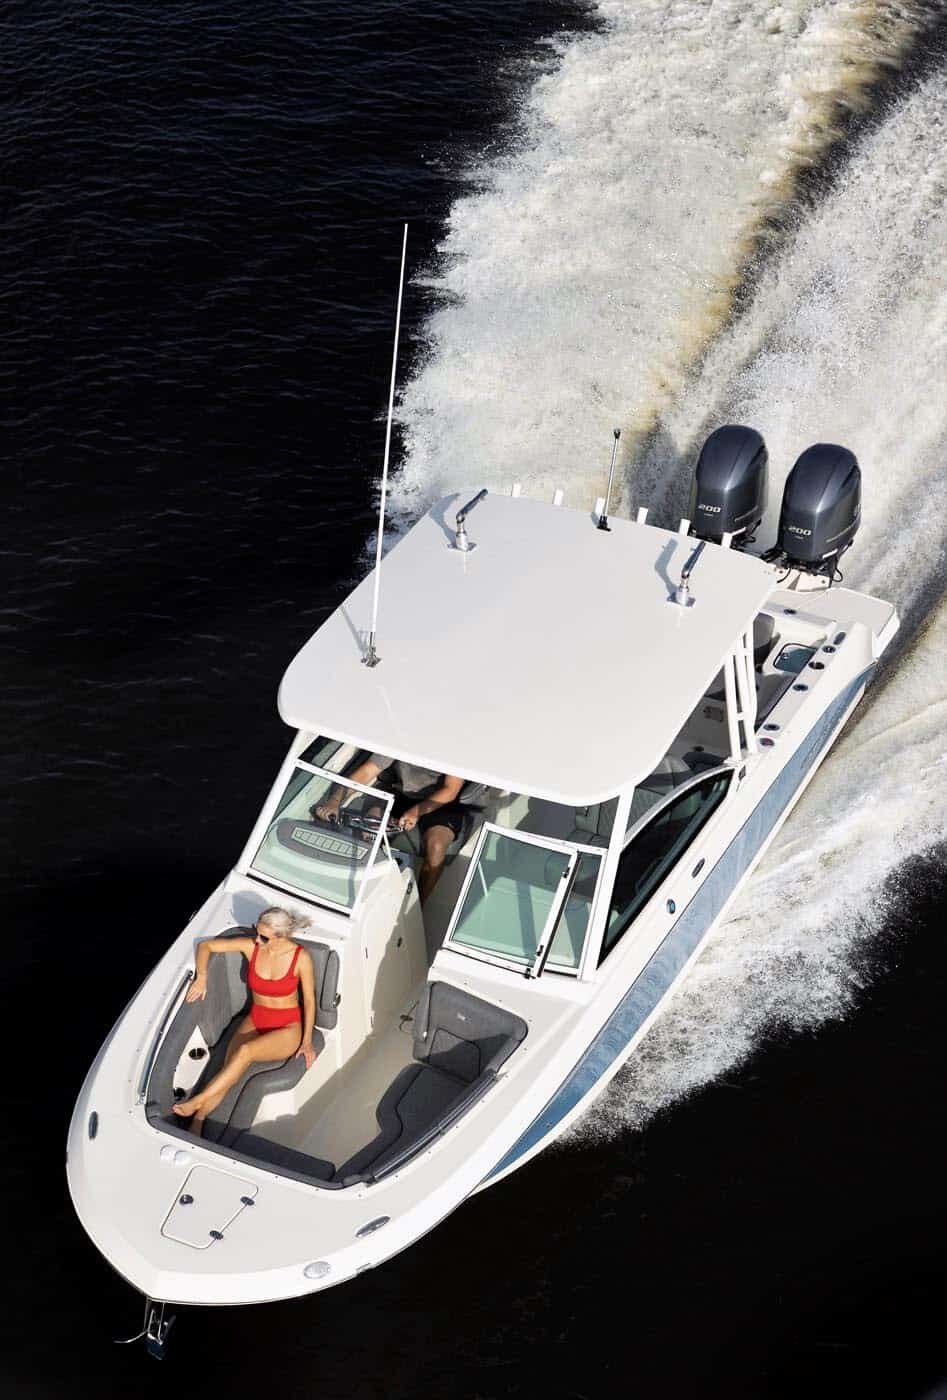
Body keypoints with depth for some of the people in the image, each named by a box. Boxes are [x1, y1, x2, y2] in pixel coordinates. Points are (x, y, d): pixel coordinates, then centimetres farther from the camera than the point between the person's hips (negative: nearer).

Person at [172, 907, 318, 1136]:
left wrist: (307, 1041, -10)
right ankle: (196, 1126, -33)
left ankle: (197, 1102, -28)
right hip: (255, 1021, 4)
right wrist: (201, 976, -14)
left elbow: (309, 1000, -5)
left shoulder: (300, 958, -15)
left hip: (287, 1028, -3)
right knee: (229, 1070, -25)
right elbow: (205, 945, 1)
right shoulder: (250, 946, -7)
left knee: (245, 1051, -34)